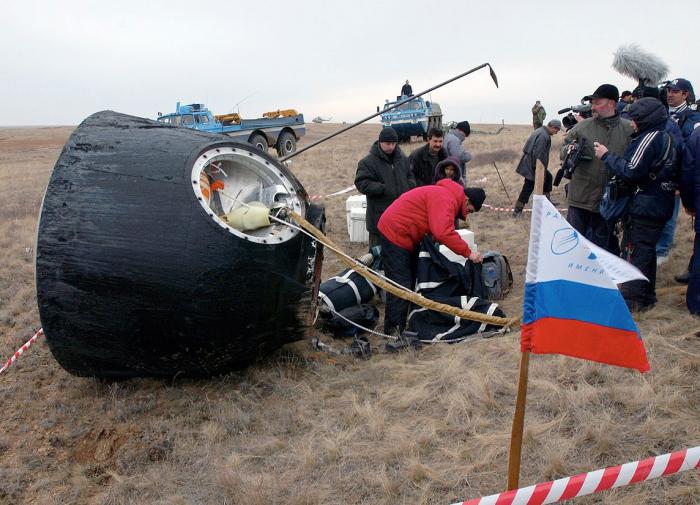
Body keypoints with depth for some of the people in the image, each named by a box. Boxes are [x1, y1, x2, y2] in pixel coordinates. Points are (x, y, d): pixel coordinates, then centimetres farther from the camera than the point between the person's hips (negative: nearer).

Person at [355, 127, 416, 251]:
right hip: (379, 216, -6)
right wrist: (384, 189, -23)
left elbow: (410, 176, 22)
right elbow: (362, 183, -16)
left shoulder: (402, 159, 10)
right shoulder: (368, 161, -9)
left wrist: (409, 185, -1)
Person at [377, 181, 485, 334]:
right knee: (400, 285, -11)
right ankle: (394, 331, -4)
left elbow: (439, 229, 12)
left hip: (403, 234, 11)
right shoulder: (445, 200, -22)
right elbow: (444, 233, -34)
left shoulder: (448, 195, 12)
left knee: (412, 280, 17)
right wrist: (468, 253, -28)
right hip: (395, 233, -11)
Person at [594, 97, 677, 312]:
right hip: (660, 207, 10)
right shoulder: (665, 137, 13)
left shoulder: (650, 138, -17)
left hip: (644, 209, -10)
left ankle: (631, 299, 4)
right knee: (646, 250, 18)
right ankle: (647, 296, 28)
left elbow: (631, 171, -22)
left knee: (634, 252, -2)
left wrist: (606, 156, -13)